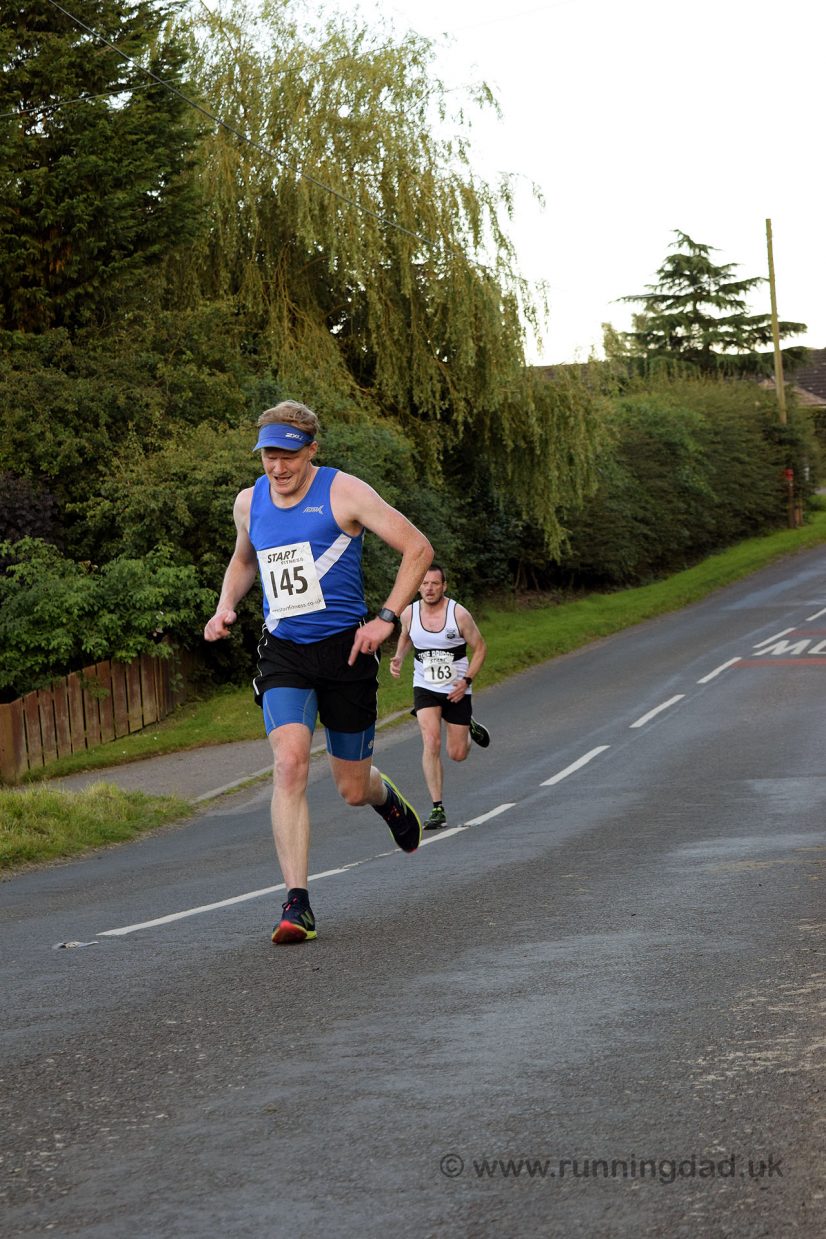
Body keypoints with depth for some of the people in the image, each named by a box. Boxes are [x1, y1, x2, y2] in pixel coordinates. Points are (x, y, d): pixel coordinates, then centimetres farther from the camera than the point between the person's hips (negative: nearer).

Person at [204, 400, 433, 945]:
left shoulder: (344, 493, -9)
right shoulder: (250, 502, 6)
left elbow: (418, 548, -8)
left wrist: (385, 619, -14)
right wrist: (226, 607, 9)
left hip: (344, 650, -2)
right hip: (283, 653, 3)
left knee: (353, 789, 6)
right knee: (289, 764, -21)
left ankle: (387, 797, 47)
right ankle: (297, 904, -22)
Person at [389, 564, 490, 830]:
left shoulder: (459, 614, -15)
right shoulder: (409, 613, -7)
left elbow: (480, 647, -4)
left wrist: (466, 680, -14)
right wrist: (398, 658, -3)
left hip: (456, 690, -1)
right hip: (425, 687, 1)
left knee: (457, 754, 6)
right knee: (431, 743, -19)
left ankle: (469, 725, 43)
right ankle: (437, 809, -14)